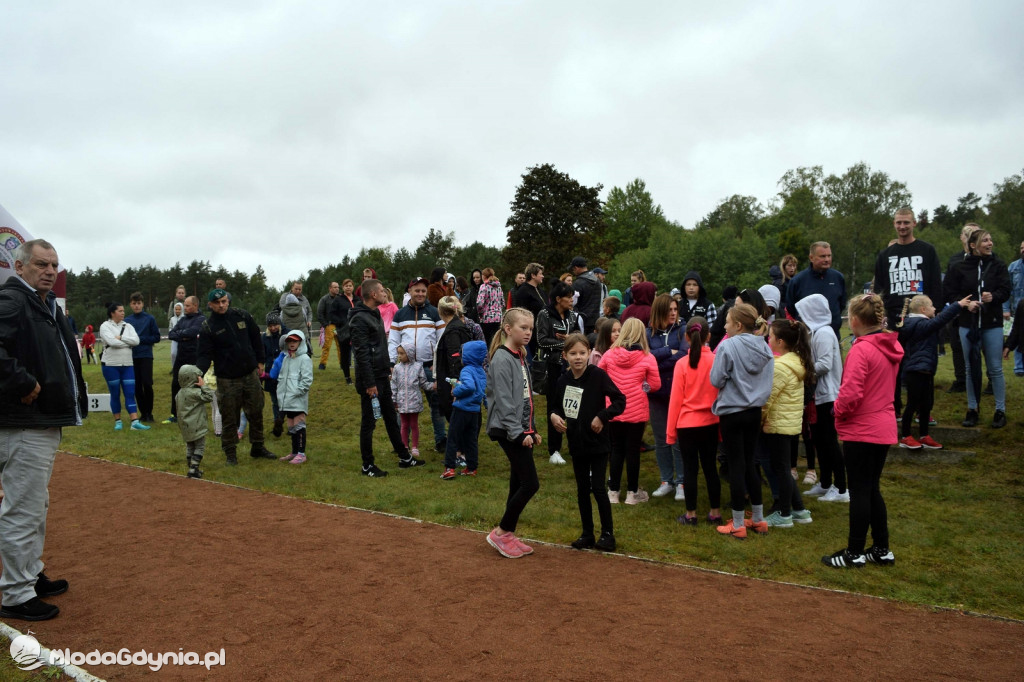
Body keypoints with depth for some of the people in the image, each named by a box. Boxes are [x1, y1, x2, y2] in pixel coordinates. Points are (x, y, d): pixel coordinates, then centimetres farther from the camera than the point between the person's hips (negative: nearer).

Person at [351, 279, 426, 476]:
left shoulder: (375, 313, 13)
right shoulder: (360, 319, -18)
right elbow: (361, 354, -22)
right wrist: (369, 384, -23)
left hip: (382, 376, 10)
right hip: (370, 379, -10)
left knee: (391, 417, 16)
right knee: (369, 422, 1)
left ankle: (404, 457, 26)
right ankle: (367, 466, 12)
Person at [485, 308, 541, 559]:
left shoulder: (521, 357, 14)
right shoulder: (502, 359, -14)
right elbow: (504, 401, -20)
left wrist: (532, 429, 19)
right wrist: (518, 432, -21)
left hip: (522, 430, 9)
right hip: (509, 431, -9)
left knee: (518, 484, 12)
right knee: (530, 484, -8)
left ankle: (509, 536, 21)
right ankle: (500, 532, 4)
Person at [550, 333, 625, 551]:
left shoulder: (598, 375, -14)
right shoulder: (563, 380, 1)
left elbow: (620, 400, -14)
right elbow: (555, 406, 13)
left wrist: (602, 417, -21)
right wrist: (554, 415, -7)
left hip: (598, 443, -5)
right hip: (577, 443, 5)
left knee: (598, 488, -3)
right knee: (582, 489, 12)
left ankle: (608, 533, 13)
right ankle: (587, 534, 24)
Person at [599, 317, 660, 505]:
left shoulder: (609, 354, -4)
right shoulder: (648, 358, -10)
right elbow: (655, 384, -6)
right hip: (637, 412, -2)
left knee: (616, 449, 13)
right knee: (633, 450, 7)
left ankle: (613, 492, 17)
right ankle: (632, 493, 17)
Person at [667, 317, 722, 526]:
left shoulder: (682, 364, -11)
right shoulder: (716, 361, -6)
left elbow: (675, 400, -7)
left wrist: (670, 431, 1)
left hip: (687, 424, -2)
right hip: (710, 423, 2)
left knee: (690, 468, 7)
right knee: (710, 467, 13)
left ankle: (691, 514, 13)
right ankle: (715, 513, 20)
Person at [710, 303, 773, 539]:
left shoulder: (728, 346, -16)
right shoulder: (764, 348, 3)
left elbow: (716, 380, -13)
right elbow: (768, 382, 8)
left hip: (732, 412, -6)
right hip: (755, 411, 6)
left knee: (736, 466, 2)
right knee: (749, 463, 17)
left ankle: (738, 525, 10)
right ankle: (758, 519, 24)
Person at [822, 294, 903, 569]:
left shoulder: (861, 350, -20)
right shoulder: (891, 347, 6)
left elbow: (851, 393, -24)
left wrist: (839, 411, -5)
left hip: (861, 430, -8)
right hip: (884, 429, 8)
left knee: (859, 491, 2)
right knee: (872, 489, 18)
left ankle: (855, 553, 12)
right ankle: (882, 549, 24)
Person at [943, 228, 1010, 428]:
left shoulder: (998, 266, 2)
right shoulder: (960, 268, 1)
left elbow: (1005, 290, -4)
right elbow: (949, 292, 1)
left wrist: (993, 297, -25)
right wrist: (966, 303, -15)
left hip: (992, 324, -1)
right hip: (968, 324, 1)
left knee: (995, 369, 2)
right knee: (971, 369, 8)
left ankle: (1000, 411, 12)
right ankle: (972, 410, 18)